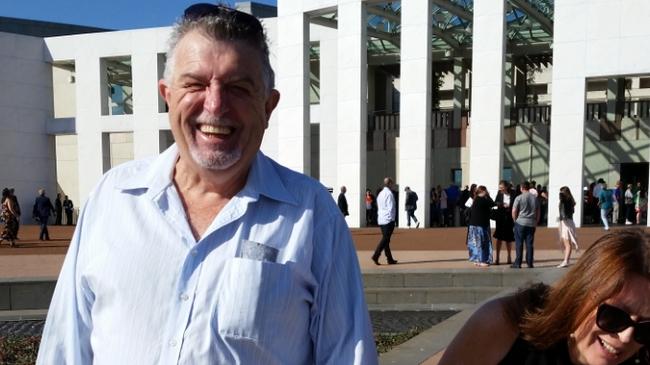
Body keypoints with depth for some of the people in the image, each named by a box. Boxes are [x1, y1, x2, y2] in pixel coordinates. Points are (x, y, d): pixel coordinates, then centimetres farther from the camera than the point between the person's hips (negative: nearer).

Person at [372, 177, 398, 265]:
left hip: (381, 220, 9)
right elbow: (390, 208, -17)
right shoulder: (389, 194, -13)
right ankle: (375, 256, -17)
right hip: (388, 220, -9)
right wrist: (392, 219, -13)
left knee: (385, 239, 10)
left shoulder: (380, 194, 14)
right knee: (385, 239, -8)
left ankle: (390, 259, 15)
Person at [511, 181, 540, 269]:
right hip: (532, 223, 4)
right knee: (530, 244, 7)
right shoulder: (535, 198, 8)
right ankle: (530, 263, 8)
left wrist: (515, 220, 6)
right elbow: (538, 212, 13)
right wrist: (536, 222, 18)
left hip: (521, 223, -4)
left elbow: (514, 211, -8)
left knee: (519, 244, 0)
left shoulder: (519, 198, -6)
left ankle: (517, 263, 0)